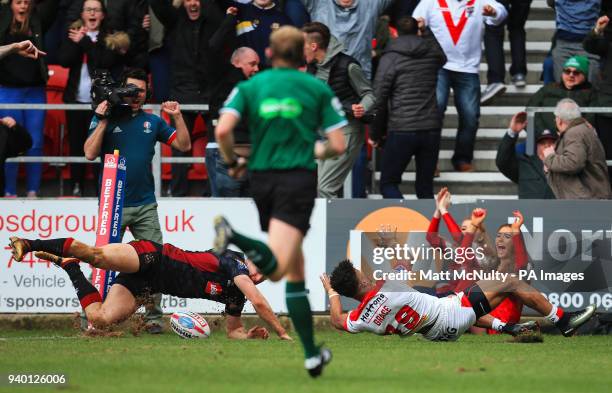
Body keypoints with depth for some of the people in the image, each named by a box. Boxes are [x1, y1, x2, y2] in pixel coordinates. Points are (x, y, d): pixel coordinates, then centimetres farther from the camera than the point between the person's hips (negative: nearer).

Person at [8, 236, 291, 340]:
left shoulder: (235, 295, 13)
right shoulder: (234, 261, -8)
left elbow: (233, 330, 22)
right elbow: (259, 301, -20)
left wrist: (248, 335, 0)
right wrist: (282, 333, -15)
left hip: (145, 286, 7)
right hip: (153, 258, -7)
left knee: (100, 319, -10)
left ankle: (69, 267, 10)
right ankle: (29, 244, -22)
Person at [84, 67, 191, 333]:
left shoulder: (152, 122, 13)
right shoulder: (105, 118, 3)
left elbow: (184, 145, 11)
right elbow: (90, 153, -7)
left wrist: (177, 116, -1)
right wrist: (102, 122, -13)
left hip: (145, 204, 3)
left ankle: (153, 318, 4)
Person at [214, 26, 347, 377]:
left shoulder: (249, 87, 7)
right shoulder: (318, 89, 4)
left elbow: (223, 130, -9)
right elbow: (338, 145, -1)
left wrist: (233, 162, 10)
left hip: (262, 178, 4)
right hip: (299, 180, -4)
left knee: (295, 270, 16)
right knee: (276, 269, -20)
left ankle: (312, 354, 8)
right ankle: (235, 238, -46)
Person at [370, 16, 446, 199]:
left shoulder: (390, 58, -4)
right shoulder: (432, 54, 9)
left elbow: (379, 98, -7)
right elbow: (443, 57, 36)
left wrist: (375, 133, 3)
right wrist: (426, 31, 44)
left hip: (401, 130, -4)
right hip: (431, 129, 4)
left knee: (388, 184, 5)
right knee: (425, 187, 12)